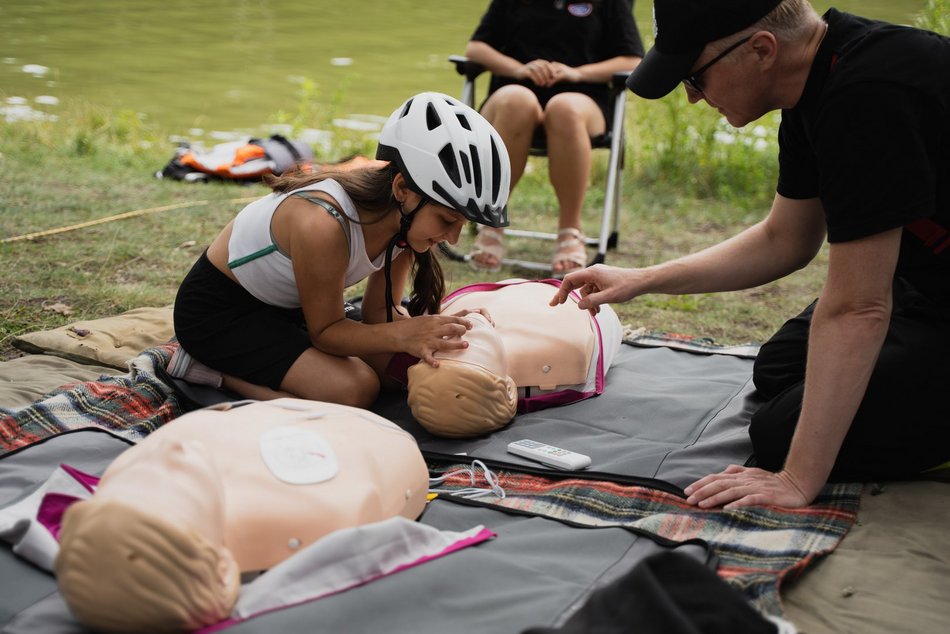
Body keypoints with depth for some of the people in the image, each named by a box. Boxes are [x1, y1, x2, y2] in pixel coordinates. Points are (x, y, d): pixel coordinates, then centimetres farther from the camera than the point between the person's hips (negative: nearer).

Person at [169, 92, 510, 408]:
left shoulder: (402, 216, -14)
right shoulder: (322, 226, -37)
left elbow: (379, 311, -4)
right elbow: (324, 331, -23)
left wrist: (418, 335, -26)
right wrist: (402, 334, -39)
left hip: (286, 307, 9)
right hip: (217, 311, -9)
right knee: (354, 388, -25)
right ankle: (209, 367, -8)